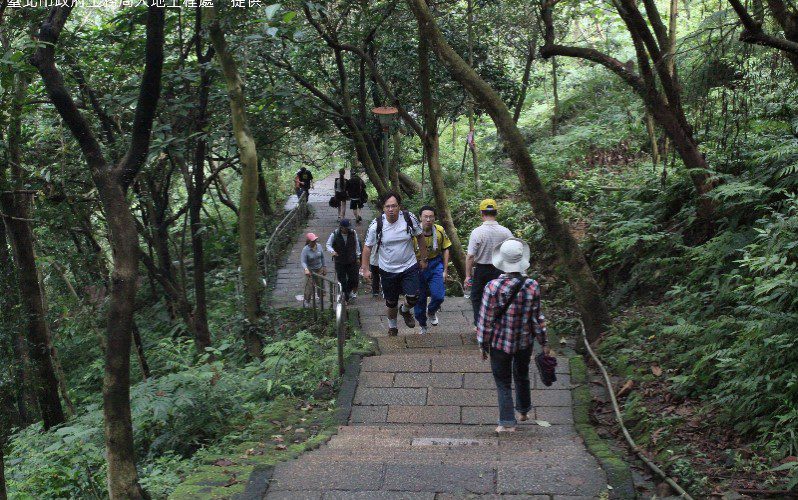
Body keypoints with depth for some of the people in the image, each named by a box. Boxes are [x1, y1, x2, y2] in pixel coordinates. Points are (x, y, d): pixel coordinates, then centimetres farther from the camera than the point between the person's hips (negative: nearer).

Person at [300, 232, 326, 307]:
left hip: (319, 270, 4)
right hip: (310, 271, -4)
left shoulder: (319, 246, -5)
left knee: (321, 285, 13)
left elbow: (322, 257, 8)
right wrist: (306, 269, -44)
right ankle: (306, 301, 14)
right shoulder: (305, 250, -20)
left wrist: (324, 267, 11)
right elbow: (303, 261, -26)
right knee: (309, 286, -3)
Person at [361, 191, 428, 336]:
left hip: (409, 266, 0)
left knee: (413, 298, -11)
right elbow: (368, 247, -4)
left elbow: (420, 237, 3)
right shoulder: (376, 225, -15)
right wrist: (365, 269, -5)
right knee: (391, 303, 12)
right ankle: (392, 327, 40)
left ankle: (405, 310, 26)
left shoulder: (409, 218, -13)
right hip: (388, 270, 0)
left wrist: (423, 259, 7)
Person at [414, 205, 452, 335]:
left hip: (435, 264, 1)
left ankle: (431, 312, 26)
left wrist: (445, 270, 2)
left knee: (438, 295, -9)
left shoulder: (440, 231, -10)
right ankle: (422, 325, 28)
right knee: (420, 298, 7)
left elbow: (445, 250, 3)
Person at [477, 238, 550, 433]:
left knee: (503, 382, 12)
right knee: (522, 376, 26)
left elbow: (486, 320, -15)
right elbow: (537, 318, -6)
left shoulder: (493, 287, -22)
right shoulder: (532, 286, -15)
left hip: (500, 343, -3)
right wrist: (544, 342, 7)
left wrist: (483, 345, -1)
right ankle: (523, 411, 45)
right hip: (525, 342, 3)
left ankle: (507, 422, 14)